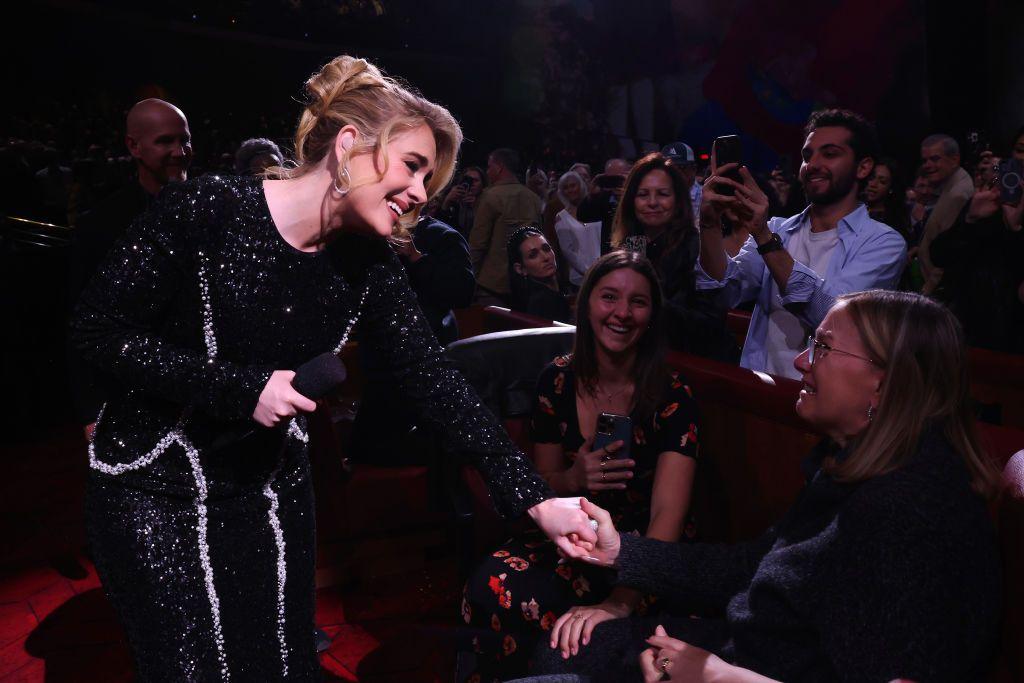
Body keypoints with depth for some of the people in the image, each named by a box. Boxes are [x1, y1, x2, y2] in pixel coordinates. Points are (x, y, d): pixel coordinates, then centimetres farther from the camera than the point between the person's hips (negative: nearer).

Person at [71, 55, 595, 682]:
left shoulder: (369, 265, -6)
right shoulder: (208, 210, -21)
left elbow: (433, 379, -10)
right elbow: (99, 329, -17)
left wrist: (535, 499, -17)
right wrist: (241, 388, -23)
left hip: (272, 487, 5)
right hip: (153, 489, -4)